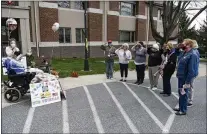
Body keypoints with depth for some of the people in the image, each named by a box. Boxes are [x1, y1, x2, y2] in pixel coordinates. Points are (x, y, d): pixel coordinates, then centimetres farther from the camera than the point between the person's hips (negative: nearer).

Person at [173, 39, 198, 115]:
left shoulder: (192, 55, -22)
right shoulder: (183, 53, 5)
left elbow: (191, 70, -24)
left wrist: (187, 82, -24)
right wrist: (178, 48, 2)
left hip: (185, 78, -9)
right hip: (180, 77, 9)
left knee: (183, 94, 4)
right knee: (180, 93, 19)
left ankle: (183, 110, 20)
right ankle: (181, 107, 35)